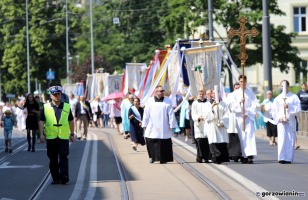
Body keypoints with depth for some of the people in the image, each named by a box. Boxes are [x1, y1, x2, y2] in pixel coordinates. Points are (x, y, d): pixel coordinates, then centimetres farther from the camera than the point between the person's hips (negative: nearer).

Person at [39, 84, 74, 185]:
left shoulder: (67, 107, 7)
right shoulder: (46, 107, 4)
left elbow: (71, 121, 14)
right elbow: (42, 121, 3)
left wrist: (72, 134, 14)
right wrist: (41, 134, -6)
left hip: (64, 136, 0)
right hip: (51, 137, 1)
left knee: (63, 157, -10)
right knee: (53, 159, 5)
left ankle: (64, 176, -13)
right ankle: (55, 178, 12)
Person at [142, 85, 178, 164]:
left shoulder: (168, 101, 2)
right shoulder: (150, 101, 4)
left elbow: (171, 114, 1)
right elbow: (146, 114, 6)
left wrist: (171, 125, -3)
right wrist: (145, 124, 4)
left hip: (164, 128, 0)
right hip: (152, 127, 1)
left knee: (164, 144, -2)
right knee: (151, 142, -2)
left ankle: (163, 159, 6)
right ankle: (152, 156, 16)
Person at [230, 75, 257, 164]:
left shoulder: (250, 92, 6)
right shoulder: (236, 93, 8)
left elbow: (254, 105, 2)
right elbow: (232, 106, 3)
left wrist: (247, 113, -10)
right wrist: (239, 102, -14)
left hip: (249, 117, -2)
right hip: (239, 117, 2)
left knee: (249, 135, -13)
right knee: (242, 137, 1)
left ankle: (250, 155, -21)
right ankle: (244, 156, 5)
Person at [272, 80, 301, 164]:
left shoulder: (294, 97, 6)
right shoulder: (278, 98, 9)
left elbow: (298, 108, -3)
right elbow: (274, 111, 7)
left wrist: (289, 106, -17)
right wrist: (279, 118, -8)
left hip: (291, 121, 0)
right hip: (281, 121, 0)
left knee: (290, 139, -2)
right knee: (282, 139, -9)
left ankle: (289, 158, 2)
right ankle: (281, 158, -9)